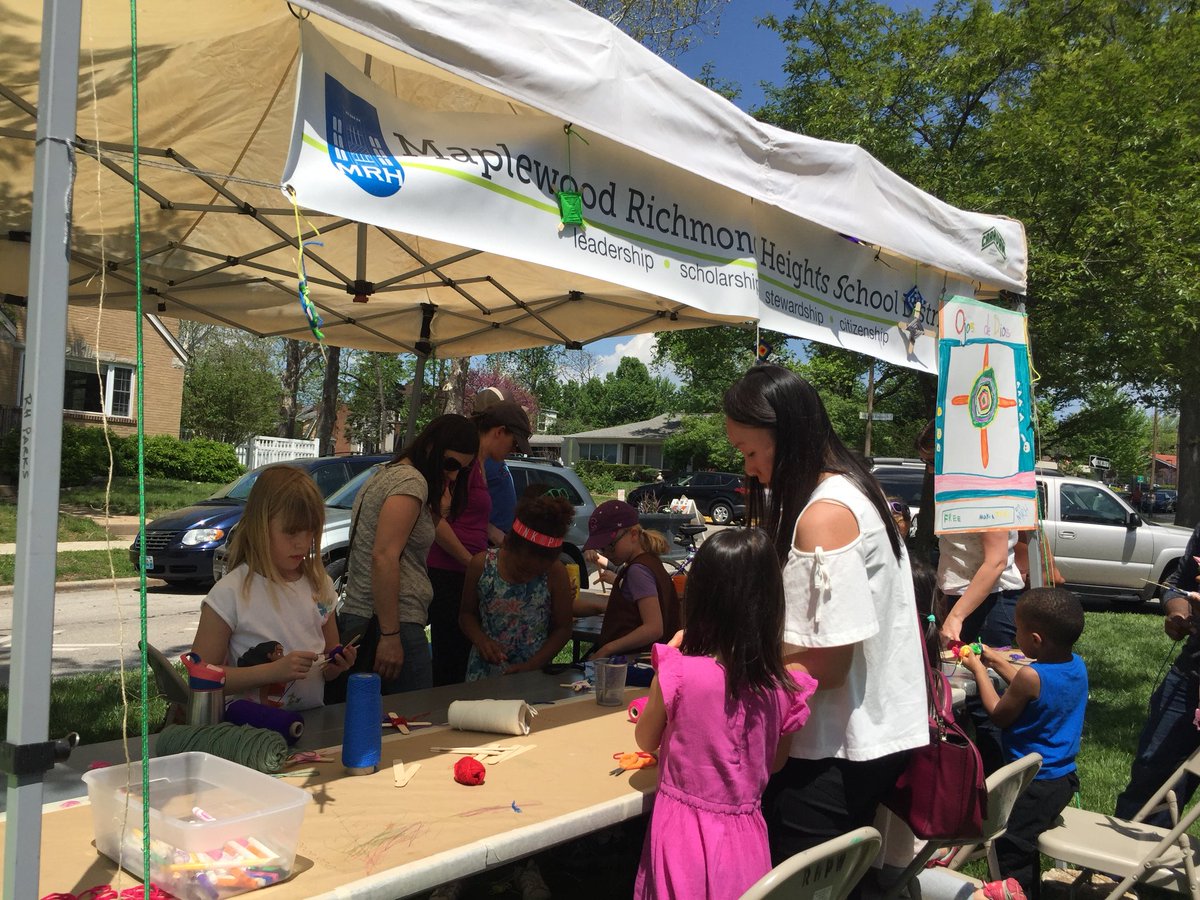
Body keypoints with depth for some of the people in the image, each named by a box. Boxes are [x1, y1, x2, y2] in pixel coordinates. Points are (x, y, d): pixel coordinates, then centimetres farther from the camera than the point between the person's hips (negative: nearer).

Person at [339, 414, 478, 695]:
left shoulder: (386, 474, 18)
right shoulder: (412, 482, -12)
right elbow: (384, 557, -21)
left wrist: (436, 514, 9)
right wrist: (390, 635, -22)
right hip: (396, 625, -10)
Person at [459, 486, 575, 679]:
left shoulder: (556, 574, -12)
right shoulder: (482, 565, -9)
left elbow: (563, 628, -3)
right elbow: (467, 614, 3)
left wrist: (530, 666, -13)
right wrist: (481, 639, -17)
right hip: (484, 673, 1)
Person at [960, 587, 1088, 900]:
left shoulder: (1031, 675, -28)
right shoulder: (1077, 665, -4)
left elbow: (999, 715, -11)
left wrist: (979, 670, -3)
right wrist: (997, 661, 16)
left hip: (1032, 784, -9)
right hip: (1065, 777, 9)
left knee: (1011, 852, 4)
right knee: (1026, 845, 25)